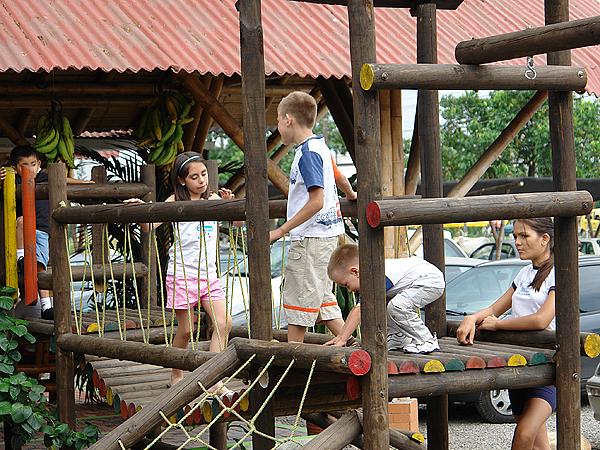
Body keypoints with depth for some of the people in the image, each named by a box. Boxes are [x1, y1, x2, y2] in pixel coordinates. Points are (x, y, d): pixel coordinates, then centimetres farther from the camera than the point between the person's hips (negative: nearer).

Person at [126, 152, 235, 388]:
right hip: (182, 274, -4)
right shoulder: (176, 201, -3)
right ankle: (176, 375, 24)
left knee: (224, 323, -11)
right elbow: (148, 226, -9)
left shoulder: (213, 200, 10)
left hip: (209, 273, 4)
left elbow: (237, 222, 14)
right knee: (185, 330, 3)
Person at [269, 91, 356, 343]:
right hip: (326, 234, 10)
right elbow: (339, 177, 29)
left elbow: (316, 201, -24)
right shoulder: (320, 146, 12)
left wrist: (281, 231, -22)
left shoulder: (308, 153, -17)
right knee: (321, 297, 15)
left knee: (298, 299, -4)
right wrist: (351, 195, 51)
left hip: (311, 236, -10)